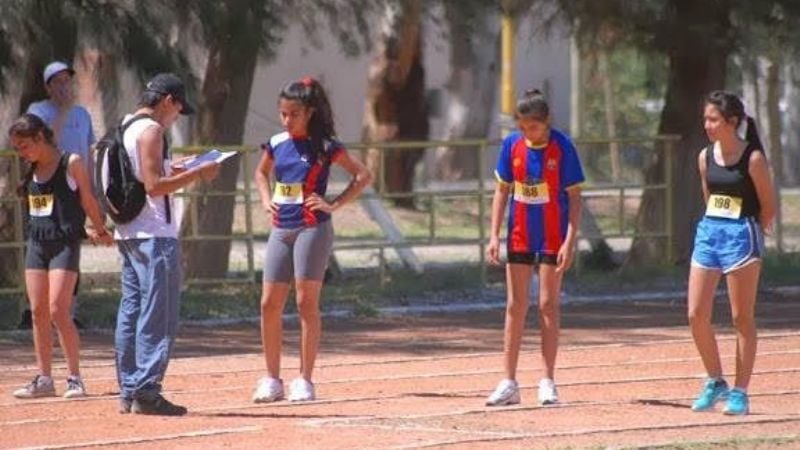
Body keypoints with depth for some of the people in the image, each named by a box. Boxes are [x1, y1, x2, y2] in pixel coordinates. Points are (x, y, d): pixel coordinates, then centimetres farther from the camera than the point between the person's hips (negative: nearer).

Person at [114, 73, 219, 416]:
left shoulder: (126, 128, 16)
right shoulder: (151, 130, -13)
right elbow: (153, 186, -20)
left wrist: (172, 173, 23)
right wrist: (197, 174, -13)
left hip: (127, 233, 10)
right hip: (154, 234, -10)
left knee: (131, 311, 11)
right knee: (158, 316, -7)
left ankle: (128, 391, 14)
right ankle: (146, 391, -11)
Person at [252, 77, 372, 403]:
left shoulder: (324, 146, -5)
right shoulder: (277, 144, 9)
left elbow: (363, 176, -2)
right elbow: (261, 173, 29)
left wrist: (334, 204, -8)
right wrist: (266, 200, 12)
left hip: (312, 229, -5)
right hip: (281, 229, 5)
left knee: (307, 302, -5)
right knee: (269, 304, 1)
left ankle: (304, 380, 1)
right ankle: (272, 379, 10)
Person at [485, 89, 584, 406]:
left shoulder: (562, 147, -12)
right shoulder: (512, 145, -2)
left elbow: (574, 197, -9)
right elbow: (502, 190, 7)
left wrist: (570, 241, -15)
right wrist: (494, 235, 1)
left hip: (552, 237, -3)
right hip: (519, 235, 3)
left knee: (548, 304, 0)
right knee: (516, 306, 4)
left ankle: (548, 381, 5)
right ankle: (509, 383, 7)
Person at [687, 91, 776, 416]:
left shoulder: (753, 159, -10)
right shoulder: (706, 157, 7)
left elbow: (768, 208, -4)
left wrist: (748, 234, 4)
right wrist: (715, 228, 11)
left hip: (742, 237, -6)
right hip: (708, 234, 6)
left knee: (742, 318, 1)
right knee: (696, 315, 1)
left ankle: (740, 392, 6)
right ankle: (715, 382, 18)